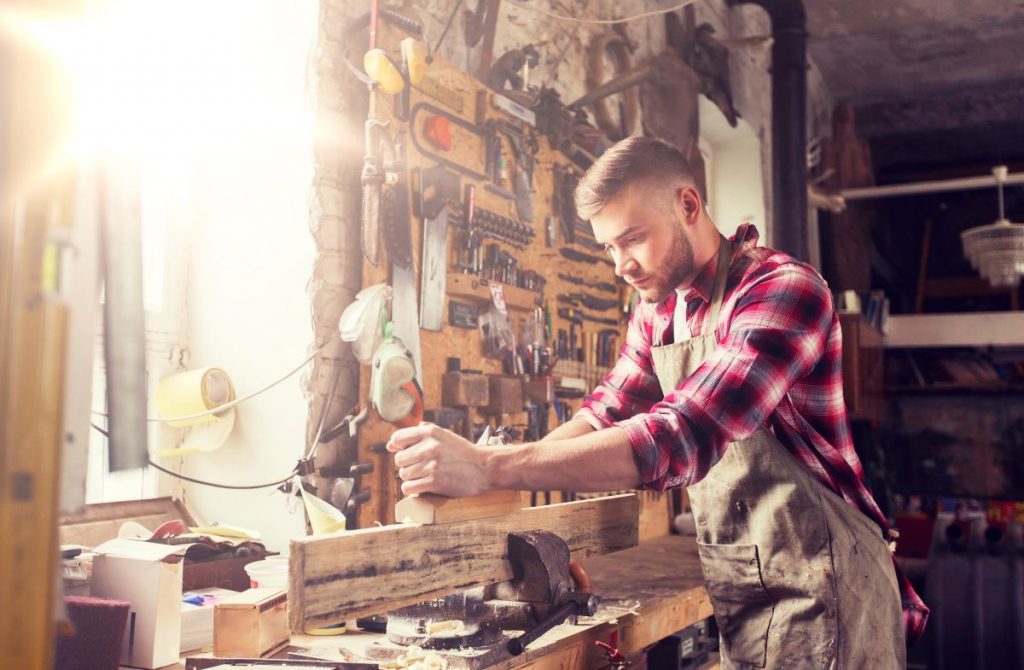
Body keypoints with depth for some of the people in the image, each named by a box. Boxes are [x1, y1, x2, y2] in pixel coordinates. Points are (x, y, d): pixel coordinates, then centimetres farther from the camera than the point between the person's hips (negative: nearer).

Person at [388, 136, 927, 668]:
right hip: (736, 590, 7)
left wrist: (491, 467, -35)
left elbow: (683, 438, -32)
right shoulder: (656, 309, 6)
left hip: (818, 586, -7)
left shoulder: (783, 289, -21)